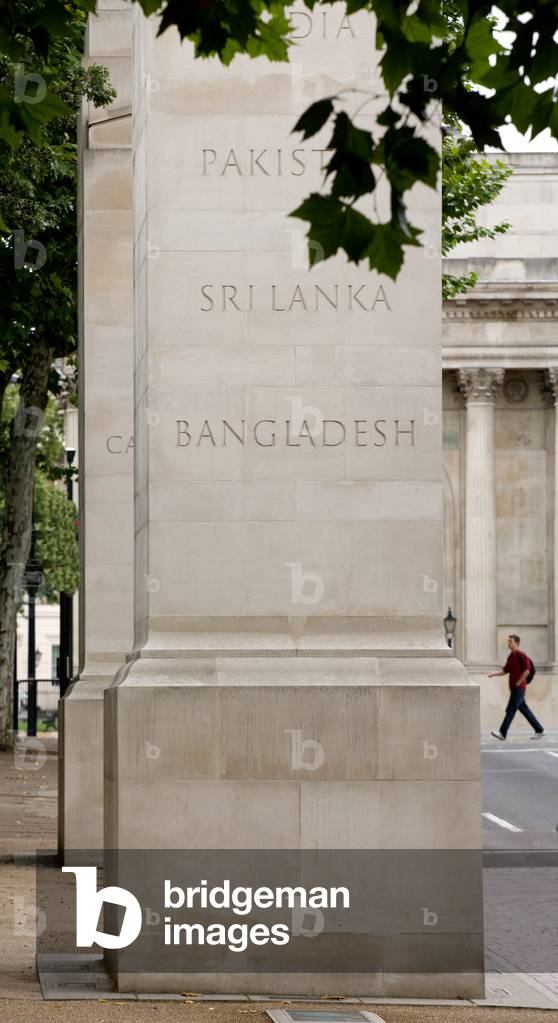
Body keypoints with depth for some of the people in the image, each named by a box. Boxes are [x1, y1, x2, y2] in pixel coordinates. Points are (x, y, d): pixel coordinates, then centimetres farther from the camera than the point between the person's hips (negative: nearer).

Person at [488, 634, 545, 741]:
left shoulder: (521, 655, -11)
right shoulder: (511, 656, 16)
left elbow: (527, 670, -17)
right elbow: (505, 670, 19)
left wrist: (518, 683, -15)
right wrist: (493, 674, 5)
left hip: (519, 687, -9)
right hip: (514, 688, 9)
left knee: (511, 710, -11)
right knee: (524, 709, 12)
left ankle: (502, 733, -13)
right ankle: (539, 730, 18)